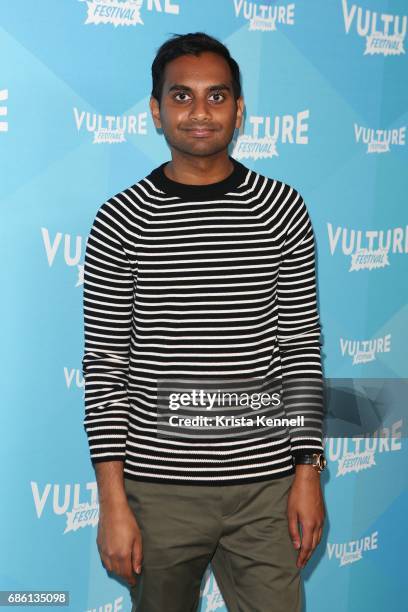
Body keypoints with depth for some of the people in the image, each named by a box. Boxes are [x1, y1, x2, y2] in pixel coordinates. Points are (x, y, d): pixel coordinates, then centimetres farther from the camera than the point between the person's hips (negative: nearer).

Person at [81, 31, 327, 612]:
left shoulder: (282, 210, 0)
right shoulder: (120, 222, -3)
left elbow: (301, 348, 2)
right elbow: (104, 366, -3)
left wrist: (309, 471, -2)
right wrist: (112, 499, -6)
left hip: (266, 485, 1)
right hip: (157, 488, 0)